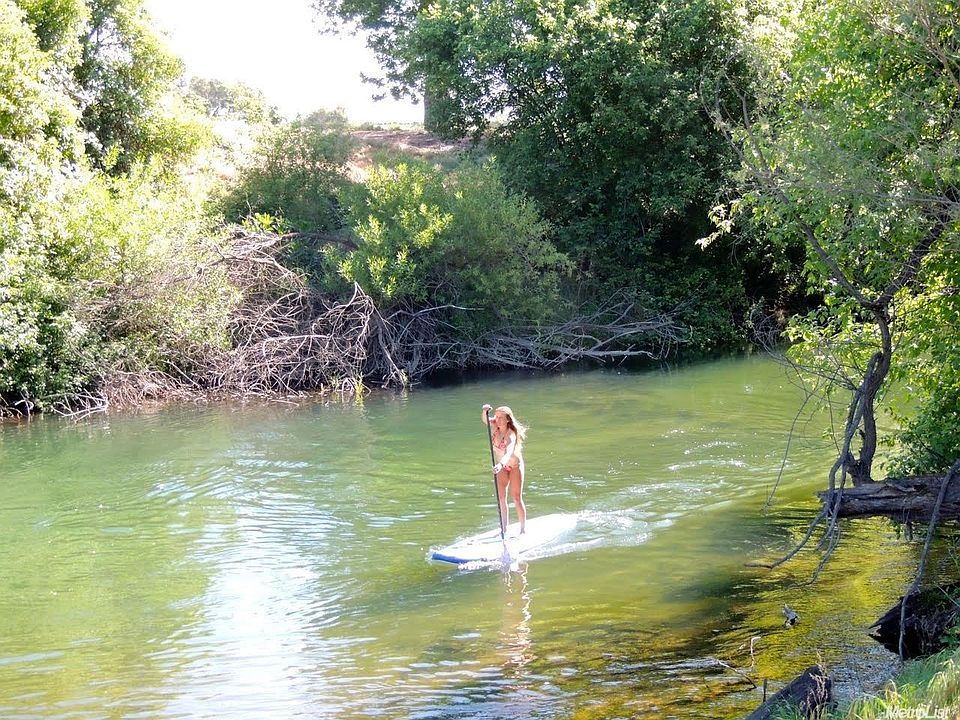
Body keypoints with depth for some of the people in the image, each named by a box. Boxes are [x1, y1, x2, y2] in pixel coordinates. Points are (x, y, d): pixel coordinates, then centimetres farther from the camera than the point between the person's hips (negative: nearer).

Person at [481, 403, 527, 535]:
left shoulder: (511, 434, -30)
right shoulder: (496, 427, -10)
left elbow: (509, 452, -45)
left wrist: (501, 464, -62)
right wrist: (485, 412, -38)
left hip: (515, 465, -6)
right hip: (502, 466, 6)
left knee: (516, 497, -4)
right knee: (501, 497, -2)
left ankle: (523, 528, 4)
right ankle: (504, 528, 2)